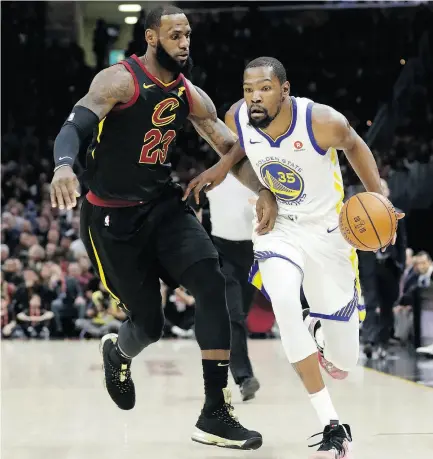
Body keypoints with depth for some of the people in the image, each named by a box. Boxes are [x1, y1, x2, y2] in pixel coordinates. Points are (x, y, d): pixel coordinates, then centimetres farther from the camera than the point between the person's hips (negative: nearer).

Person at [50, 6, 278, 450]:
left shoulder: (191, 96, 4)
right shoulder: (119, 80, -15)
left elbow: (231, 148, 8)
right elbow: (73, 127, -27)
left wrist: (262, 190, -10)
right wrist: (64, 166, -49)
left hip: (163, 205, 5)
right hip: (112, 217, -5)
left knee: (211, 282, -19)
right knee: (149, 322, 0)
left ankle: (215, 413, -17)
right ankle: (117, 352, 42)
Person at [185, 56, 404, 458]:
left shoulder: (323, 122, -25)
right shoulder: (236, 119, -16)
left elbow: (353, 145, -2)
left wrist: (378, 199, -10)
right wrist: (221, 167, -8)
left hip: (327, 232, -1)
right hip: (277, 228, 1)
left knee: (343, 362, 1)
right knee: (284, 302, -34)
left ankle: (318, 330, 44)